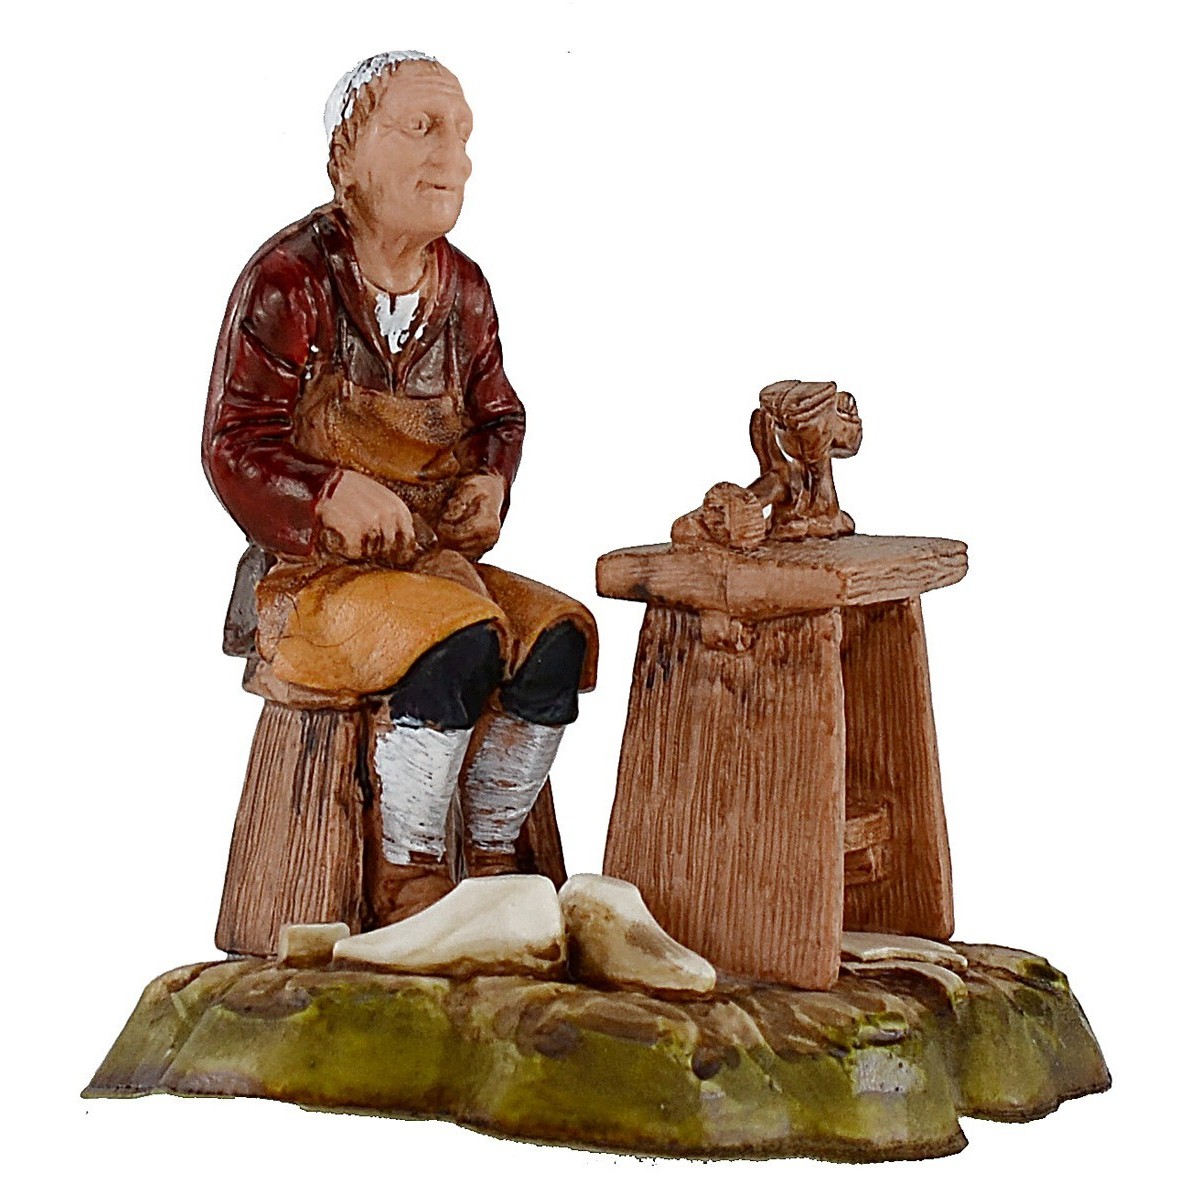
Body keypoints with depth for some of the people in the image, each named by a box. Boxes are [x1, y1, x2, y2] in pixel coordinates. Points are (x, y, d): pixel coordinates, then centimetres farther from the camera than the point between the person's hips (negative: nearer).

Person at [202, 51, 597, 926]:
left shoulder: (463, 288, 9)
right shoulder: (289, 280, -9)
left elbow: (499, 416, 19)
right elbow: (233, 445, -10)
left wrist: (490, 484, -4)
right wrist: (335, 491, -27)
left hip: (435, 554, 6)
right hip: (312, 569, -6)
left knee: (557, 638, -20)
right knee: (459, 646, -31)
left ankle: (494, 859, -7)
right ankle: (405, 879, -15)